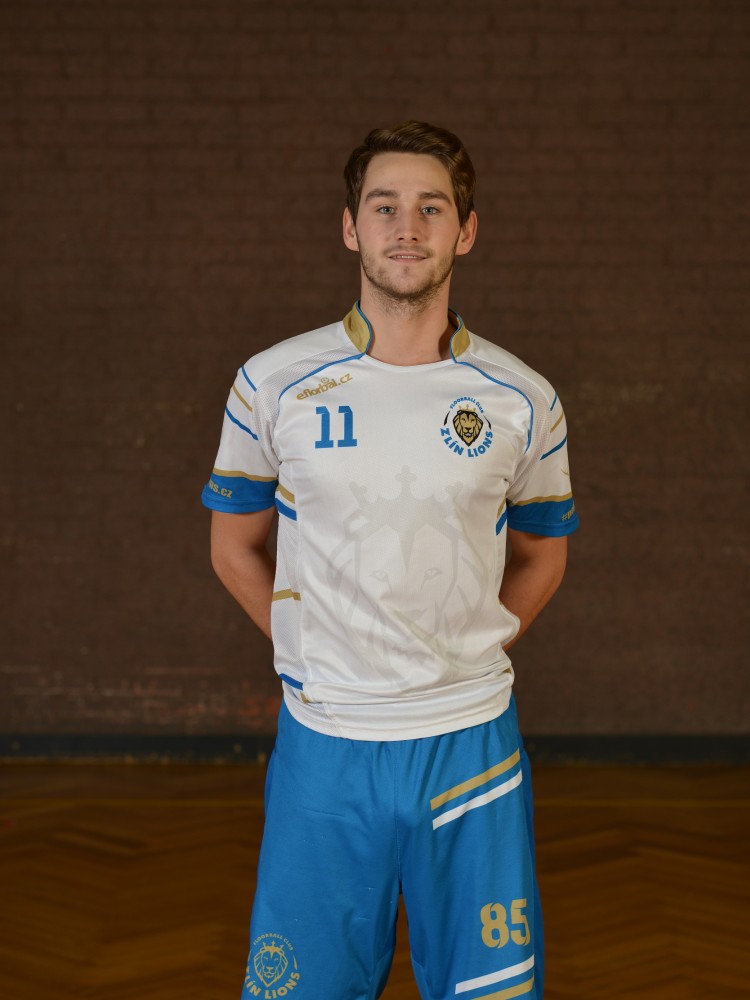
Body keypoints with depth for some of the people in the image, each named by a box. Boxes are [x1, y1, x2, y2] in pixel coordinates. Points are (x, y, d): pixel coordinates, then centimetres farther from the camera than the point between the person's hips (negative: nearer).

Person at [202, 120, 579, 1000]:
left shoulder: (522, 400, 1)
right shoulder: (273, 385, -1)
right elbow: (234, 545, 11)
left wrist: (467, 655, 6)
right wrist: (310, 649, 5)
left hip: (470, 745, 1)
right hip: (323, 745, 0)